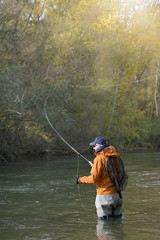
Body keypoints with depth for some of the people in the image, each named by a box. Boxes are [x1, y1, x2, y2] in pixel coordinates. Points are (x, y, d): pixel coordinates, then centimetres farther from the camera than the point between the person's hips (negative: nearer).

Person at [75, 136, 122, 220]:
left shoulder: (99, 159, -13)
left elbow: (94, 178, -17)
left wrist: (81, 179, -1)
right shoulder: (115, 157, 8)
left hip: (105, 195, -7)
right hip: (117, 194, 7)